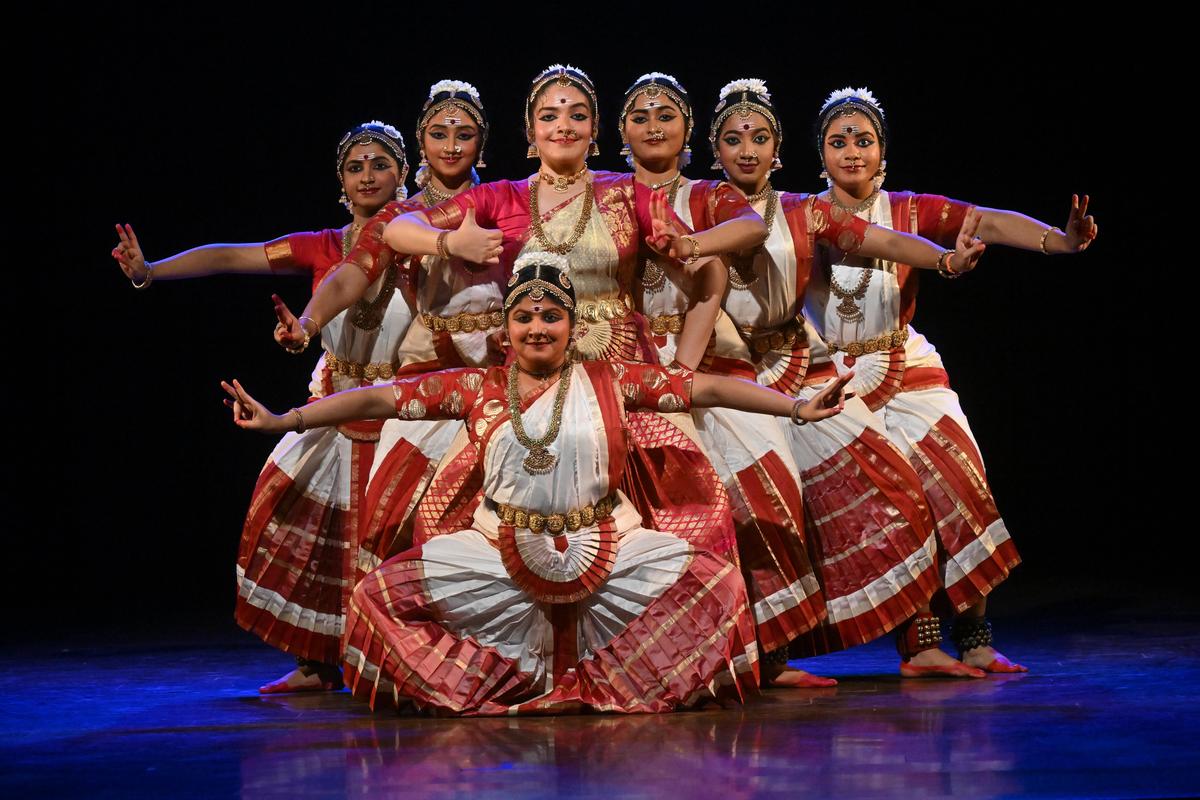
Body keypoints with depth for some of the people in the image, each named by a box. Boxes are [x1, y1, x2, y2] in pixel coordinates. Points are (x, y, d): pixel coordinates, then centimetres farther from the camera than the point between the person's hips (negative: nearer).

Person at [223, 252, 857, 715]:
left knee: (715, 581, -19)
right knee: (379, 596, -13)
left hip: (606, 550, 0)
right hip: (503, 552, 0)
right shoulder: (476, 388, 3)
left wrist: (798, 408, -11)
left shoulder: (611, 382, 1)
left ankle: (607, 687, 1)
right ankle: (484, 687, 5)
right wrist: (280, 421, -3)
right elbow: (382, 398, 1)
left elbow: (705, 387, -4)